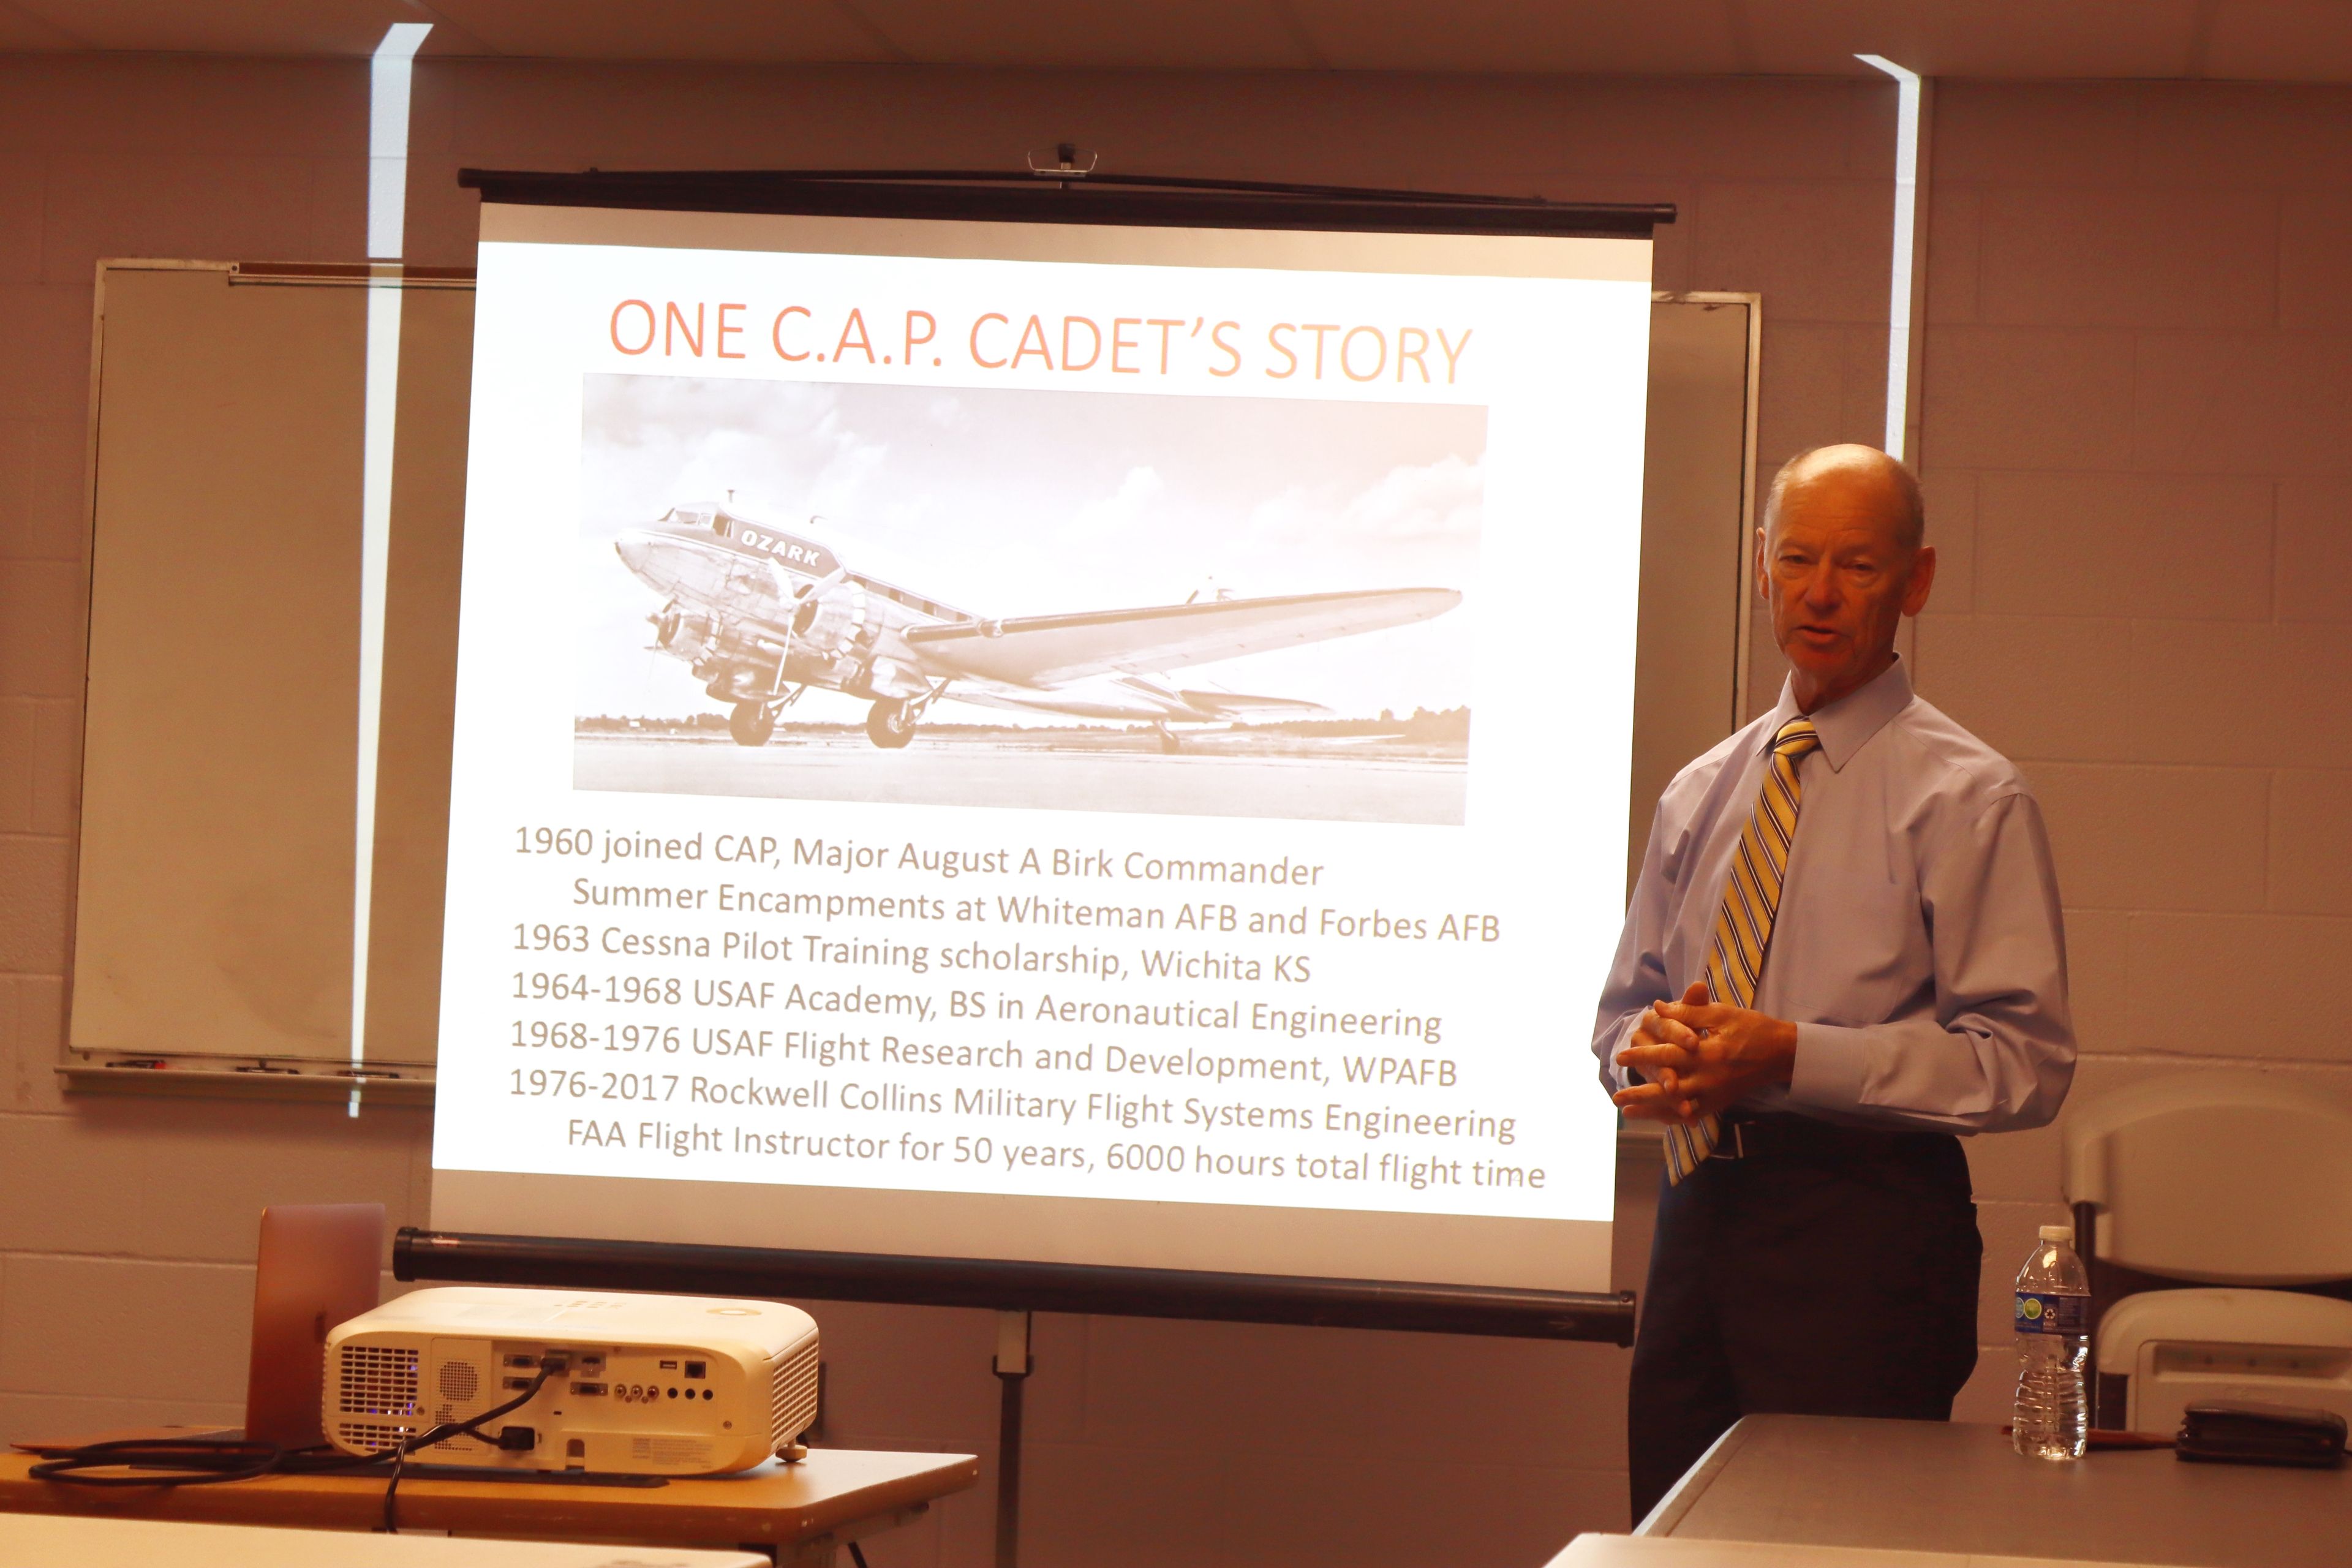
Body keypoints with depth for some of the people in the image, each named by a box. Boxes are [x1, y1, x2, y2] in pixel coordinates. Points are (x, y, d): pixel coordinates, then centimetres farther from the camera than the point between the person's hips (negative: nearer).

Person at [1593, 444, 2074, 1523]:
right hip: (1699, 1218, 5)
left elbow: (2023, 1063, -10)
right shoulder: (1702, 794, 16)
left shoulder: (1969, 799, -3)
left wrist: (1791, 1057, -18)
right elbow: (1624, 1010, 23)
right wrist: (1649, 1050, -3)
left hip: (1862, 1234, -5)